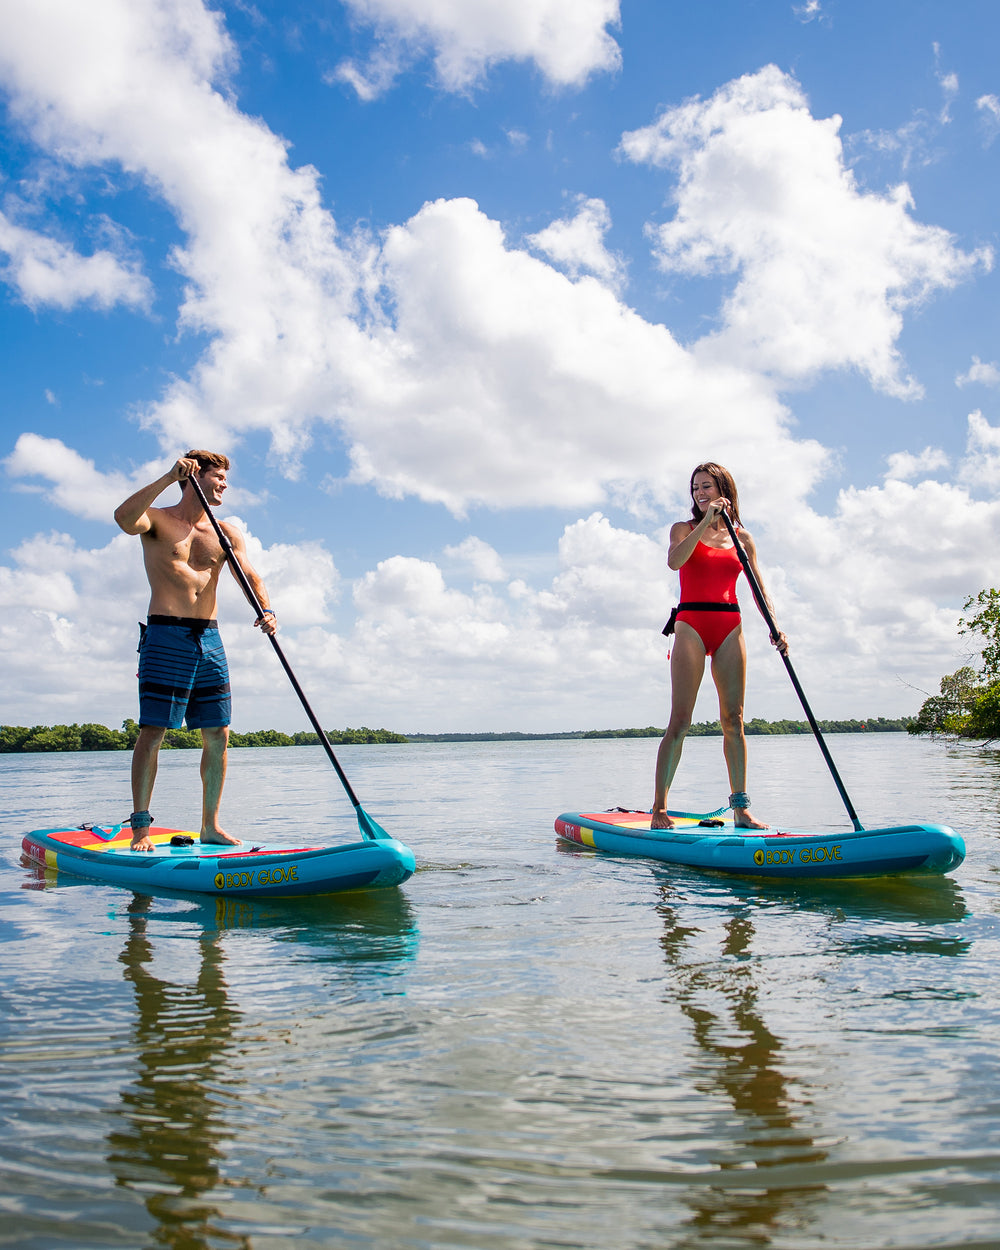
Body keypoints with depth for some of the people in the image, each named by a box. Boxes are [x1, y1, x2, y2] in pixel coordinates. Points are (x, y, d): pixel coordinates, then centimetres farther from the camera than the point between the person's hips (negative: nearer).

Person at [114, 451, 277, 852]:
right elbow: (123, 518, -22)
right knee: (152, 732, -7)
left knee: (217, 735, 4)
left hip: (209, 639, 5)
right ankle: (140, 827, 0)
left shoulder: (227, 534, 14)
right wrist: (168, 477, -23)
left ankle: (210, 825, 14)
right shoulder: (157, 521, 2)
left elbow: (250, 576, 0)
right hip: (165, 637, -5)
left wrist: (265, 611, -20)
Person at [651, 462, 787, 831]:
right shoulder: (685, 529, 8)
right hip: (691, 624, -3)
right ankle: (659, 808, -7)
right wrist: (707, 521, -16)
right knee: (680, 720, -9)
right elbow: (674, 561, -15)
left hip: (730, 628, 3)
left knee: (733, 719, 2)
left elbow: (759, 589, 11)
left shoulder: (742, 538, 14)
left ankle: (741, 808, 8)